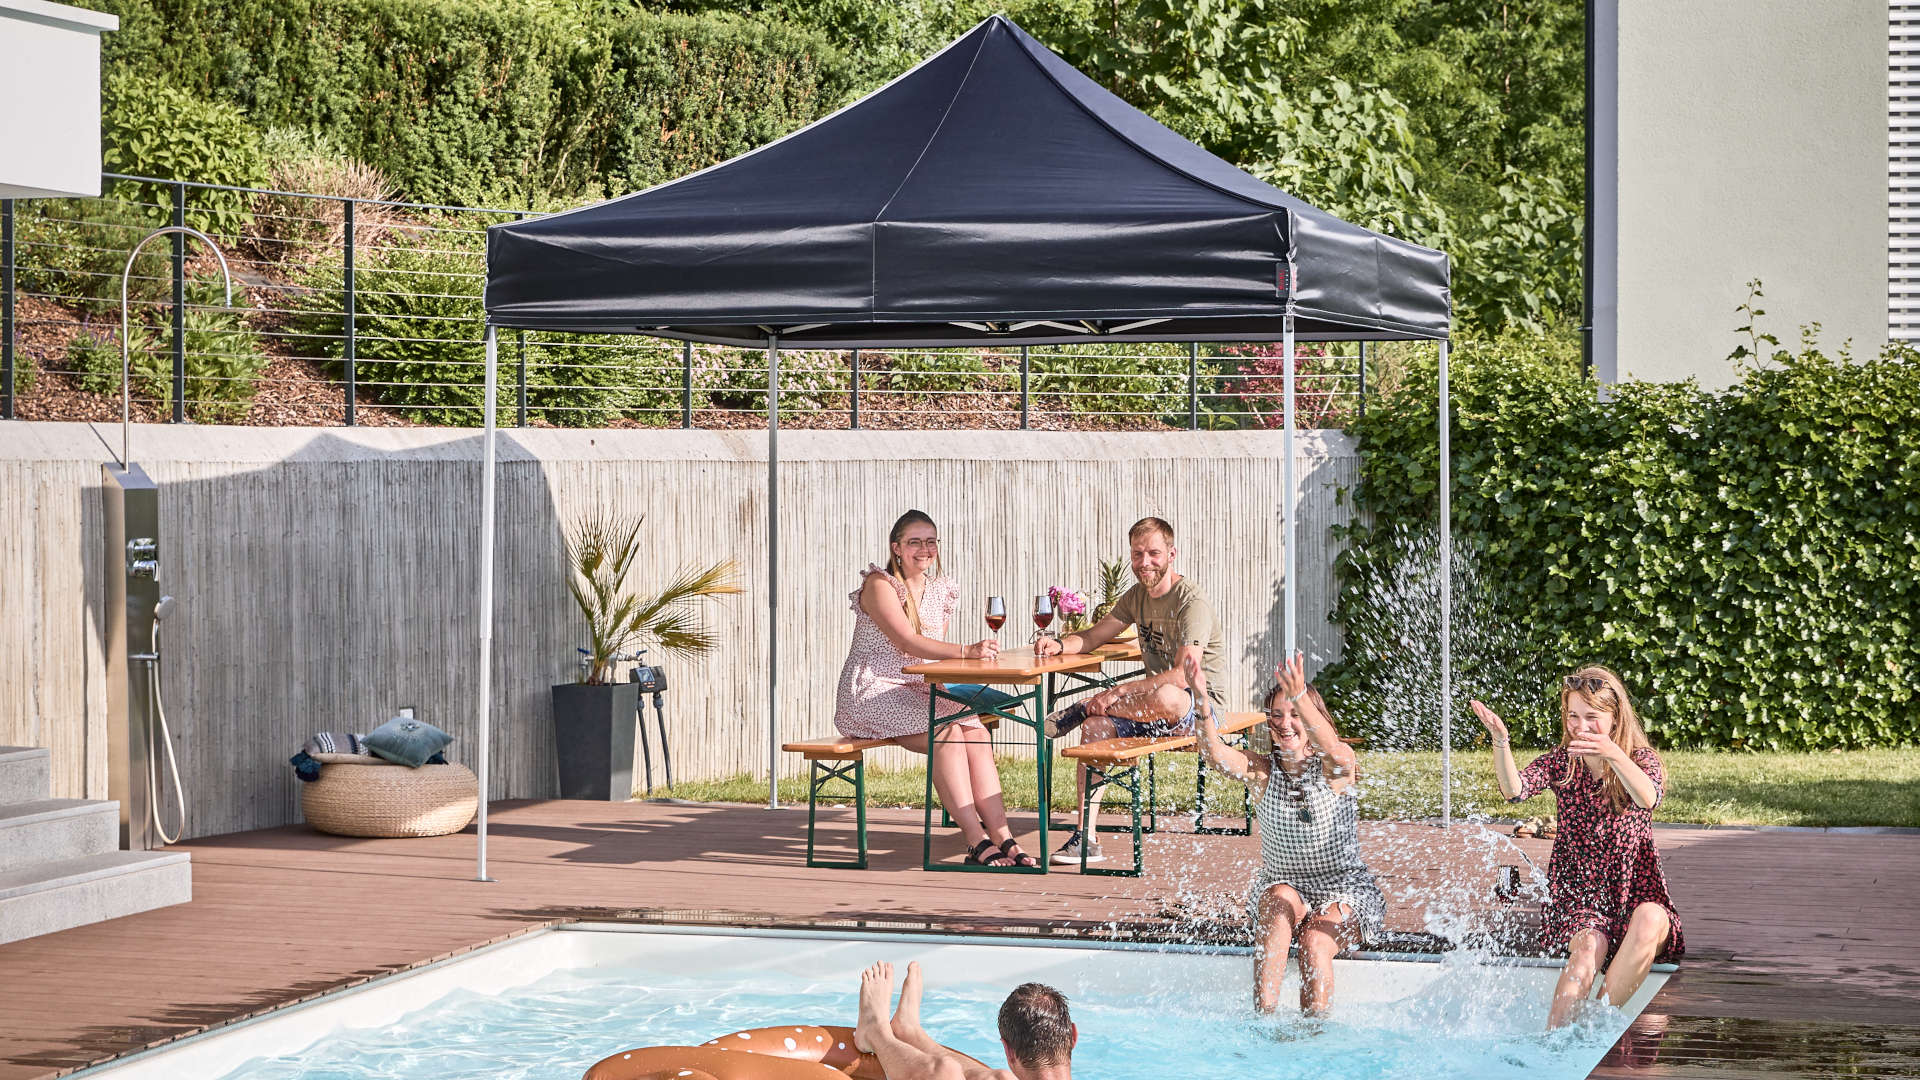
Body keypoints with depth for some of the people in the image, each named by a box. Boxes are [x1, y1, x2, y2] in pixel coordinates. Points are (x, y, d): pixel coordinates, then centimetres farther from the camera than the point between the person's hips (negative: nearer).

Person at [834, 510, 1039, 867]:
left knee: (975, 732, -20)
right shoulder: (879, 584, -10)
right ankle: (977, 842, -30)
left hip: (918, 694, 7)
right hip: (872, 695, -7)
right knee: (947, 734, -28)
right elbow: (906, 641, -24)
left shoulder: (942, 590, 13)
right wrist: (965, 651, -35)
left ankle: (1002, 837, -26)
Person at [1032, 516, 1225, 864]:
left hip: (1200, 707, -8)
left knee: (1165, 697, -41)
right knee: (1095, 726, -17)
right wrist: (1060, 645, -8)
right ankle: (1085, 839, -17)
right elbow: (1093, 637, 16)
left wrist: (1117, 693, -29)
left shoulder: (1191, 603, -17)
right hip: (1154, 708, 8)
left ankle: (1081, 708, -17)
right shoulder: (1137, 596, 9)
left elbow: (1183, 676, -28)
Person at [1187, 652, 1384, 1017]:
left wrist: (1300, 698, -56)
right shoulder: (1262, 771, -4)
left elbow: (1331, 748, -36)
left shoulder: (1335, 768, -10)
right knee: (1281, 900, -32)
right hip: (1282, 887, 2)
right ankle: (1263, 1015, -38)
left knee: (1314, 940, -31)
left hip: (1346, 894, -2)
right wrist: (1203, 702, -45)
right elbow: (1215, 754, -24)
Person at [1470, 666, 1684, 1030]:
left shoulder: (1640, 759, -1)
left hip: (1638, 893, 0)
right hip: (1578, 894, 0)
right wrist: (1500, 741, -37)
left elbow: (1648, 798, -27)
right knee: (1589, 946, -32)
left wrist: (1613, 754, -47)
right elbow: (1515, 790, -17)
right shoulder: (1561, 762, 4)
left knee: (1649, 920, -36)